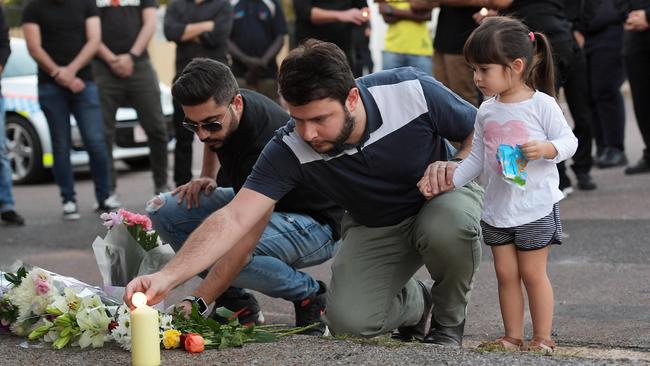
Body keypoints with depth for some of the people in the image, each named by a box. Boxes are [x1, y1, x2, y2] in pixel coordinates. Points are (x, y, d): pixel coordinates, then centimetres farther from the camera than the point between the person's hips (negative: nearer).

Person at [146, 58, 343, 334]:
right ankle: (237, 302, -1)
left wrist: (197, 302, -45)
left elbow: (247, 235, -40)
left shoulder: (266, 145, -35)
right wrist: (207, 176, 4)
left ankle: (310, 294, -10)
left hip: (314, 222, -9)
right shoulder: (218, 108, -10)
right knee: (164, 210, -7)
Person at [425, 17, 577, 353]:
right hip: (497, 209, 5)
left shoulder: (541, 104, -10)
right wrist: (449, 180, 0)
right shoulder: (486, 111, 5)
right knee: (506, 274, 8)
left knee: (532, 273, 1)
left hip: (535, 208, -5)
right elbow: (477, 159, 11)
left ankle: (542, 338, 12)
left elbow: (569, 142, -7)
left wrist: (547, 149, -27)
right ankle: (513, 337, 17)